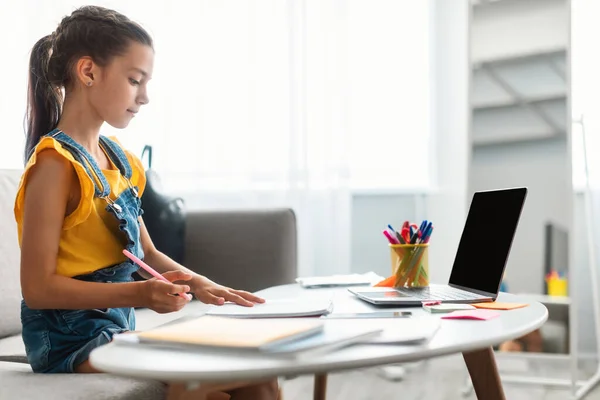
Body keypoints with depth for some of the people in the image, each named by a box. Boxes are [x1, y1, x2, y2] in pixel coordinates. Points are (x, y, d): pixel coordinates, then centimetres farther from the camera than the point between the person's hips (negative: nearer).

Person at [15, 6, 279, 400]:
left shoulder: (121, 160, 9)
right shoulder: (56, 164, -15)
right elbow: (38, 287, -18)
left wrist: (196, 282, -1)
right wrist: (138, 294, -26)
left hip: (119, 329, 8)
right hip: (70, 339, -8)